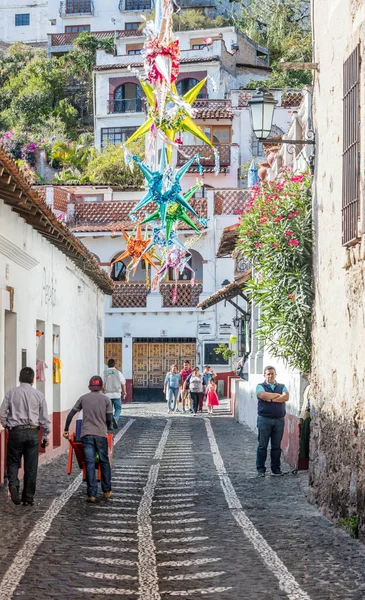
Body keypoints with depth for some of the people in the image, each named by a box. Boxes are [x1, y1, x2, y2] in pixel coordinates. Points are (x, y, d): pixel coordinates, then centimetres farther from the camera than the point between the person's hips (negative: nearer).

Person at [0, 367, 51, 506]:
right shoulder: (38, 395, 1)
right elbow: (44, 418, 4)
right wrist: (46, 436, 12)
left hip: (15, 432, 0)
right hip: (32, 432, 0)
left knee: (13, 462, 10)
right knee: (31, 467, 7)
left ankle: (13, 485, -17)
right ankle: (28, 498, 10)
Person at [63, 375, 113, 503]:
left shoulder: (83, 398, 9)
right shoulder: (106, 399, 5)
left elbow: (71, 414, 6)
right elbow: (109, 419, 1)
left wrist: (66, 429, 14)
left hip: (86, 435, 1)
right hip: (101, 435, -1)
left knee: (90, 464, 0)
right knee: (104, 462, 13)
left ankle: (92, 494, -2)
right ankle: (107, 491, 19)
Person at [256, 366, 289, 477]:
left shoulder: (282, 386, 14)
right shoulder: (260, 386, 6)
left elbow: (286, 397, -5)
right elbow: (264, 395, -15)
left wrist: (271, 399, -10)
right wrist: (278, 395, -4)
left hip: (279, 420, 2)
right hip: (264, 419, -2)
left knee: (277, 446, 6)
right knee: (262, 445, 0)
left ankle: (276, 468, 14)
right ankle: (260, 469, 6)